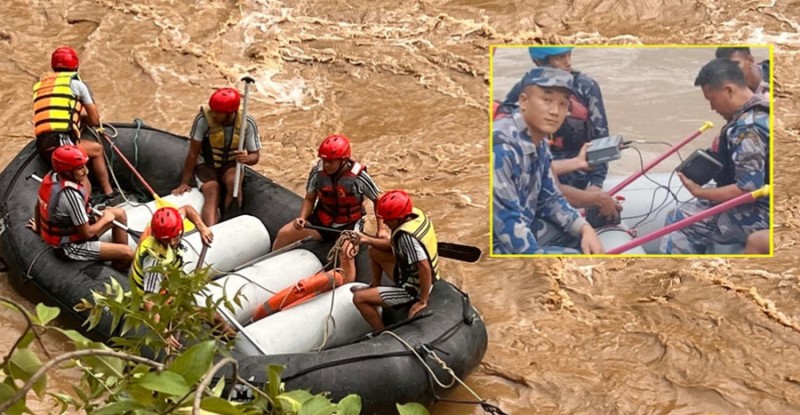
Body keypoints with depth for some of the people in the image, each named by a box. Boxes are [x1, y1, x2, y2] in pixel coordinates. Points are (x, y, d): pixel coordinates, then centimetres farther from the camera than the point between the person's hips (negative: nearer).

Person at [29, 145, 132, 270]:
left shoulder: (51, 176, -7)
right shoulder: (71, 194, -34)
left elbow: (38, 207, 11)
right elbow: (87, 233, -24)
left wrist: (39, 228, 30)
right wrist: (105, 219, -6)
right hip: (70, 247, -10)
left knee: (119, 214, 17)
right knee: (127, 254, -15)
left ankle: (120, 260, 22)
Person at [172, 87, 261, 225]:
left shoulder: (247, 123, -16)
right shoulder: (204, 119, -22)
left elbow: (255, 156, -8)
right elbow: (193, 152, -14)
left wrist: (247, 158, -32)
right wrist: (184, 182, -11)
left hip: (231, 165, 1)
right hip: (206, 165, -1)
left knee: (233, 181, -33)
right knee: (212, 193, -30)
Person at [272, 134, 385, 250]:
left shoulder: (359, 176, -19)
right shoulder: (317, 172, -12)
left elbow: (378, 200, -5)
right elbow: (309, 199, 3)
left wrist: (381, 229, -11)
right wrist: (302, 218, -15)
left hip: (348, 225, -3)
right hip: (321, 221, 4)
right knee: (284, 233, -10)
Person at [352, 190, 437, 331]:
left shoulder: (406, 236, -34)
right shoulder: (415, 214, -8)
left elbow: (425, 268, -37)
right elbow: (393, 245, 5)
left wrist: (422, 301, -28)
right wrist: (369, 240, -6)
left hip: (413, 290, -9)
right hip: (410, 274, 9)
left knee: (359, 298, -9)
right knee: (374, 251, 20)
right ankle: (375, 287, 40)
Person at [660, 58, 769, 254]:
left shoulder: (747, 128, -24)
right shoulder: (760, 114, 7)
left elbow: (749, 189, -27)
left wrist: (699, 192, -18)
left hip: (755, 214, -10)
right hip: (759, 208, 10)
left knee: (679, 221, -6)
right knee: (685, 214, 16)